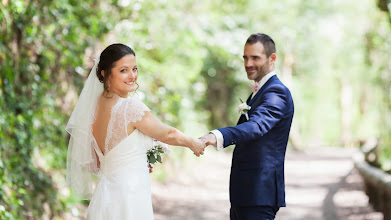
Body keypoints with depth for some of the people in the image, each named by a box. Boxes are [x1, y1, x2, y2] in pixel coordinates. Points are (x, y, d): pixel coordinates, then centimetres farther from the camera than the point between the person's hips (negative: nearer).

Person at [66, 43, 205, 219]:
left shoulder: (96, 104, 5)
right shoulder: (131, 107, -18)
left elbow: (94, 164, 12)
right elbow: (168, 135, -4)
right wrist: (193, 143, 15)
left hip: (104, 195, 8)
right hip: (128, 197, -8)